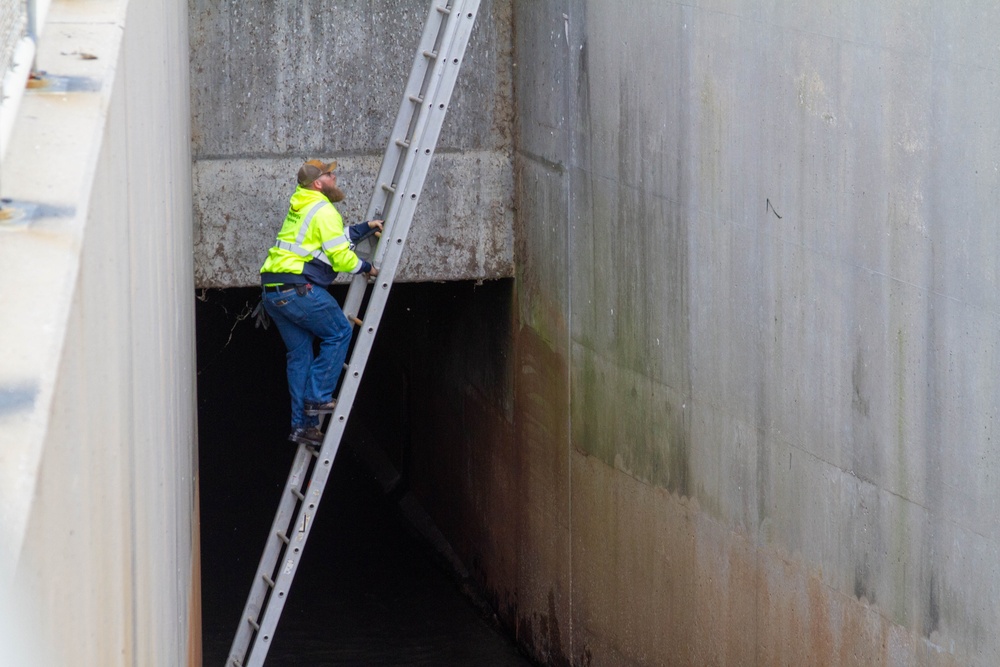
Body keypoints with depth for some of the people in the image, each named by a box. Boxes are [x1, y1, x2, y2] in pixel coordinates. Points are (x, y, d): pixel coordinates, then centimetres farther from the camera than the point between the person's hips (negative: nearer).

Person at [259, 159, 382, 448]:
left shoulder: (301, 208, 21)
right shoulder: (323, 211, -9)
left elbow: (335, 237, 32)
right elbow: (341, 257, -10)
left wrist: (366, 228, 29)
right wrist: (366, 268, 6)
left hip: (272, 291, 9)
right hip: (297, 287, -9)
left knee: (300, 353, 13)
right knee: (339, 333, 6)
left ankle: (303, 424, 12)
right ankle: (318, 398, 1)